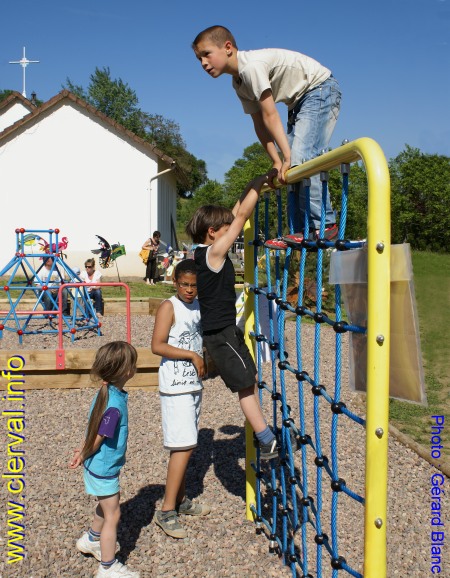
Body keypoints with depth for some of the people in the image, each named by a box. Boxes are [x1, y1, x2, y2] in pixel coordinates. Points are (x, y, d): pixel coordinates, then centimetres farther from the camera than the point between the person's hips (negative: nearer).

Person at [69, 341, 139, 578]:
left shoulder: (106, 393, -4)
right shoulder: (114, 406, -33)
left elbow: (94, 433, 4)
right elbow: (96, 440, -22)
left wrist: (83, 453, 7)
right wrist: (83, 457, -6)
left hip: (102, 467, 9)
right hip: (103, 470, -9)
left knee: (108, 504, 29)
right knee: (112, 515, 6)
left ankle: (91, 540, 51)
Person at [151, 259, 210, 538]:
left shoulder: (199, 306, 11)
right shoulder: (169, 307, -12)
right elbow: (157, 345, -20)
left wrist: (207, 358, 6)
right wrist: (192, 355, -17)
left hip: (194, 384, 8)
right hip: (176, 387, -8)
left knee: (187, 445, 15)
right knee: (184, 446, -9)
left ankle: (181, 500, 27)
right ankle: (167, 511, -2)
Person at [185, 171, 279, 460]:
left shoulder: (205, 251, 6)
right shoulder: (214, 251, -19)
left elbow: (235, 216, 15)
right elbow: (241, 217, -20)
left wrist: (250, 190, 14)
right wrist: (262, 182, -13)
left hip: (223, 329, 10)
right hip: (221, 332, -10)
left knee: (250, 379, 16)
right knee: (245, 385, -5)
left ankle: (265, 436, 25)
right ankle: (268, 443, 1)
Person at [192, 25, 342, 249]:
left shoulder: (251, 66, -25)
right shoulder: (238, 82, 5)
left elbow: (270, 115, -27)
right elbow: (260, 124, 4)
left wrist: (287, 157, -27)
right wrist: (277, 162, -3)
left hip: (321, 89, -10)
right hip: (300, 101, 10)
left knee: (301, 158, -22)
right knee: (293, 165, 3)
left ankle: (323, 224, -17)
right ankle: (300, 231, 4)